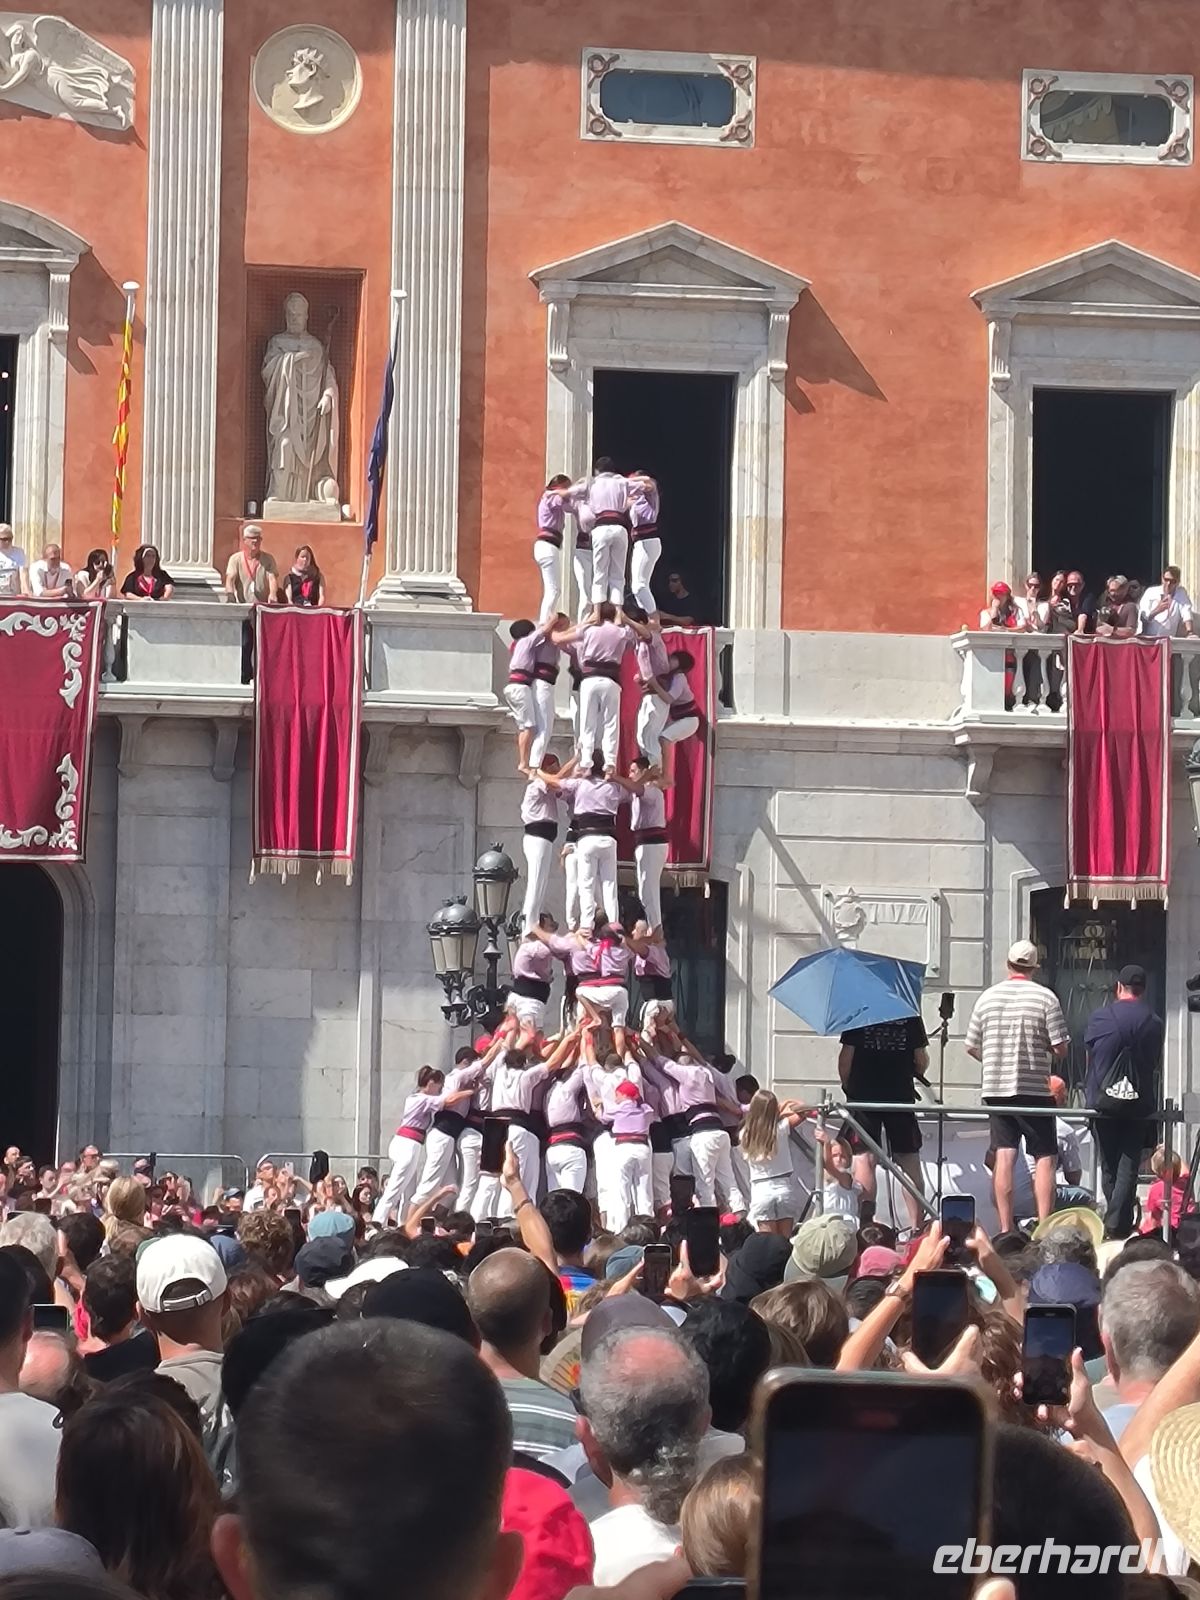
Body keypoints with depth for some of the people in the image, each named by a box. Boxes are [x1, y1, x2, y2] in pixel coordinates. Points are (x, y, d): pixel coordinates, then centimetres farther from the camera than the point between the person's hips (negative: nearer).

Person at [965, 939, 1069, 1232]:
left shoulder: (987, 997, 4)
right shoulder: (1045, 998, -6)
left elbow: (972, 1046, 10)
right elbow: (1060, 1048, -8)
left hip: (996, 1087, 3)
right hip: (1034, 1088, -3)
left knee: (1004, 1157, 3)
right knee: (1045, 1157, 2)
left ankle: (1005, 1228, 1)